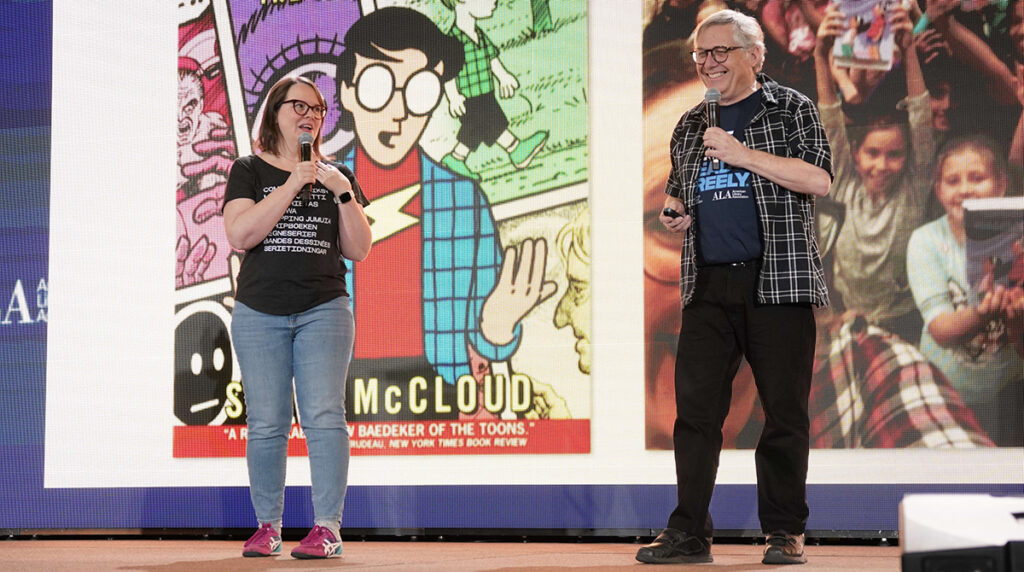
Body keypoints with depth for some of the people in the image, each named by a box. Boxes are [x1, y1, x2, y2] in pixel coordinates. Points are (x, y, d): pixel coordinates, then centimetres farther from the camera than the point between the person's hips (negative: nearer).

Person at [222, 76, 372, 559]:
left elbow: (358, 250, 8)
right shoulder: (250, 170, 7)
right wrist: (293, 185, -12)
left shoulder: (335, 176, 14)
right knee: (266, 424, -2)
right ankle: (268, 526, 8)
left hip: (323, 310, 1)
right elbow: (239, 235, -10)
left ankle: (327, 528, -10)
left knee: (324, 417, -11)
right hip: (260, 314, -1)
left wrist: (343, 193, -5)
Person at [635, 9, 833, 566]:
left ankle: (784, 533, 9)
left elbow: (818, 179, -11)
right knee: (694, 406, -1)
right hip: (707, 285, 4)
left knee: (784, 411, -1)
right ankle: (689, 532, 4)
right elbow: (675, 190, 30)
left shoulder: (791, 109, 2)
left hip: (778, 282, -4)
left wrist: (741, 154, -15)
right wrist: (673, 211, 6)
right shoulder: (690, 125, 18)